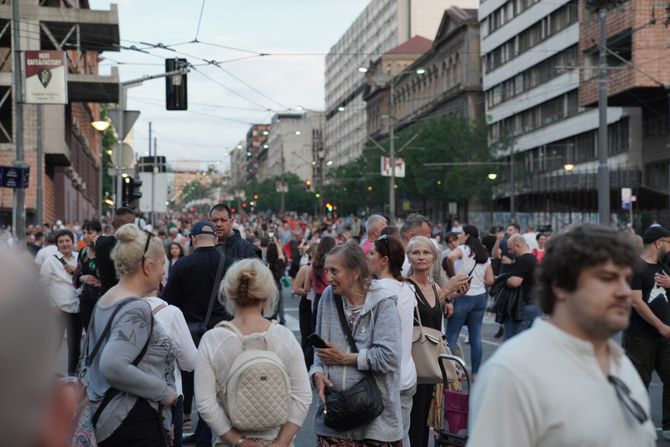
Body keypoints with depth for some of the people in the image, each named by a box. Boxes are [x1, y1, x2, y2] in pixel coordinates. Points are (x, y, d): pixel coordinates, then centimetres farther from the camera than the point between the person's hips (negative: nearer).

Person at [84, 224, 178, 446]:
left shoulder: (104, 300, 9)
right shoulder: (137, 308, -18)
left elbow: (91, 356, 20)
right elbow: (113, 367, -30)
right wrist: (164, 392, -20)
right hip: (135, 425, -9)